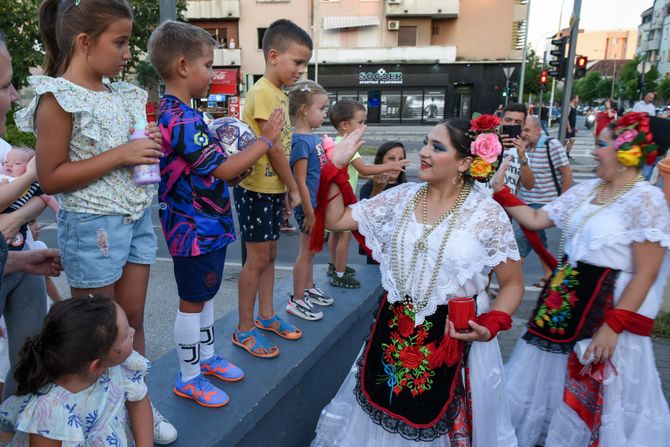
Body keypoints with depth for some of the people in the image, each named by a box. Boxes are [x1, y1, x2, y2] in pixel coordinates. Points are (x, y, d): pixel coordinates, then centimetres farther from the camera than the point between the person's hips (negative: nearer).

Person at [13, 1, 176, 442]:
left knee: (133, 319, 16)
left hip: (138, 218, 7)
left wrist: (152, 147, 0)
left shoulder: (121, 93, 8)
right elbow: (50, 177, -16)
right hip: (93, 226, -7)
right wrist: (120, 155, -21)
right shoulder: (58, 98, -12)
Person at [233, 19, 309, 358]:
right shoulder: (264, 93, -17)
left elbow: (281, 147, 10)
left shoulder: (279, 94, 12)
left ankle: (265, 314, 33)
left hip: (273, 189, 9)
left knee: (270, 254, 17)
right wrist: (294, 188, -11)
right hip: (257, 189, -9)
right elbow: (274, 148, -19)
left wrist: (287, 189, 8)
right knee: (257, 259, -1)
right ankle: (244, 330, 14)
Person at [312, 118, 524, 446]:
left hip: (455, 338, -3)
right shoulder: (402, 197, -3)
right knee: (382, 418, 21)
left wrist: (489, 327, -20)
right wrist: (337, 165, -7)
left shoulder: (487, 214, -12)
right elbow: (336, 220, 1)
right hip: (393, 332, 3)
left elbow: (512, 283, -4)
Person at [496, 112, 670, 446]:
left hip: (607, 309, -7)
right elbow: (536, 220, 9)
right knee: (550, 378, 21)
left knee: (598, 397, 10)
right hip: (564, 300, 7)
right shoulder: (586, 190, 5)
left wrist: (613, 326, -21)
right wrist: (500, 192, 4)